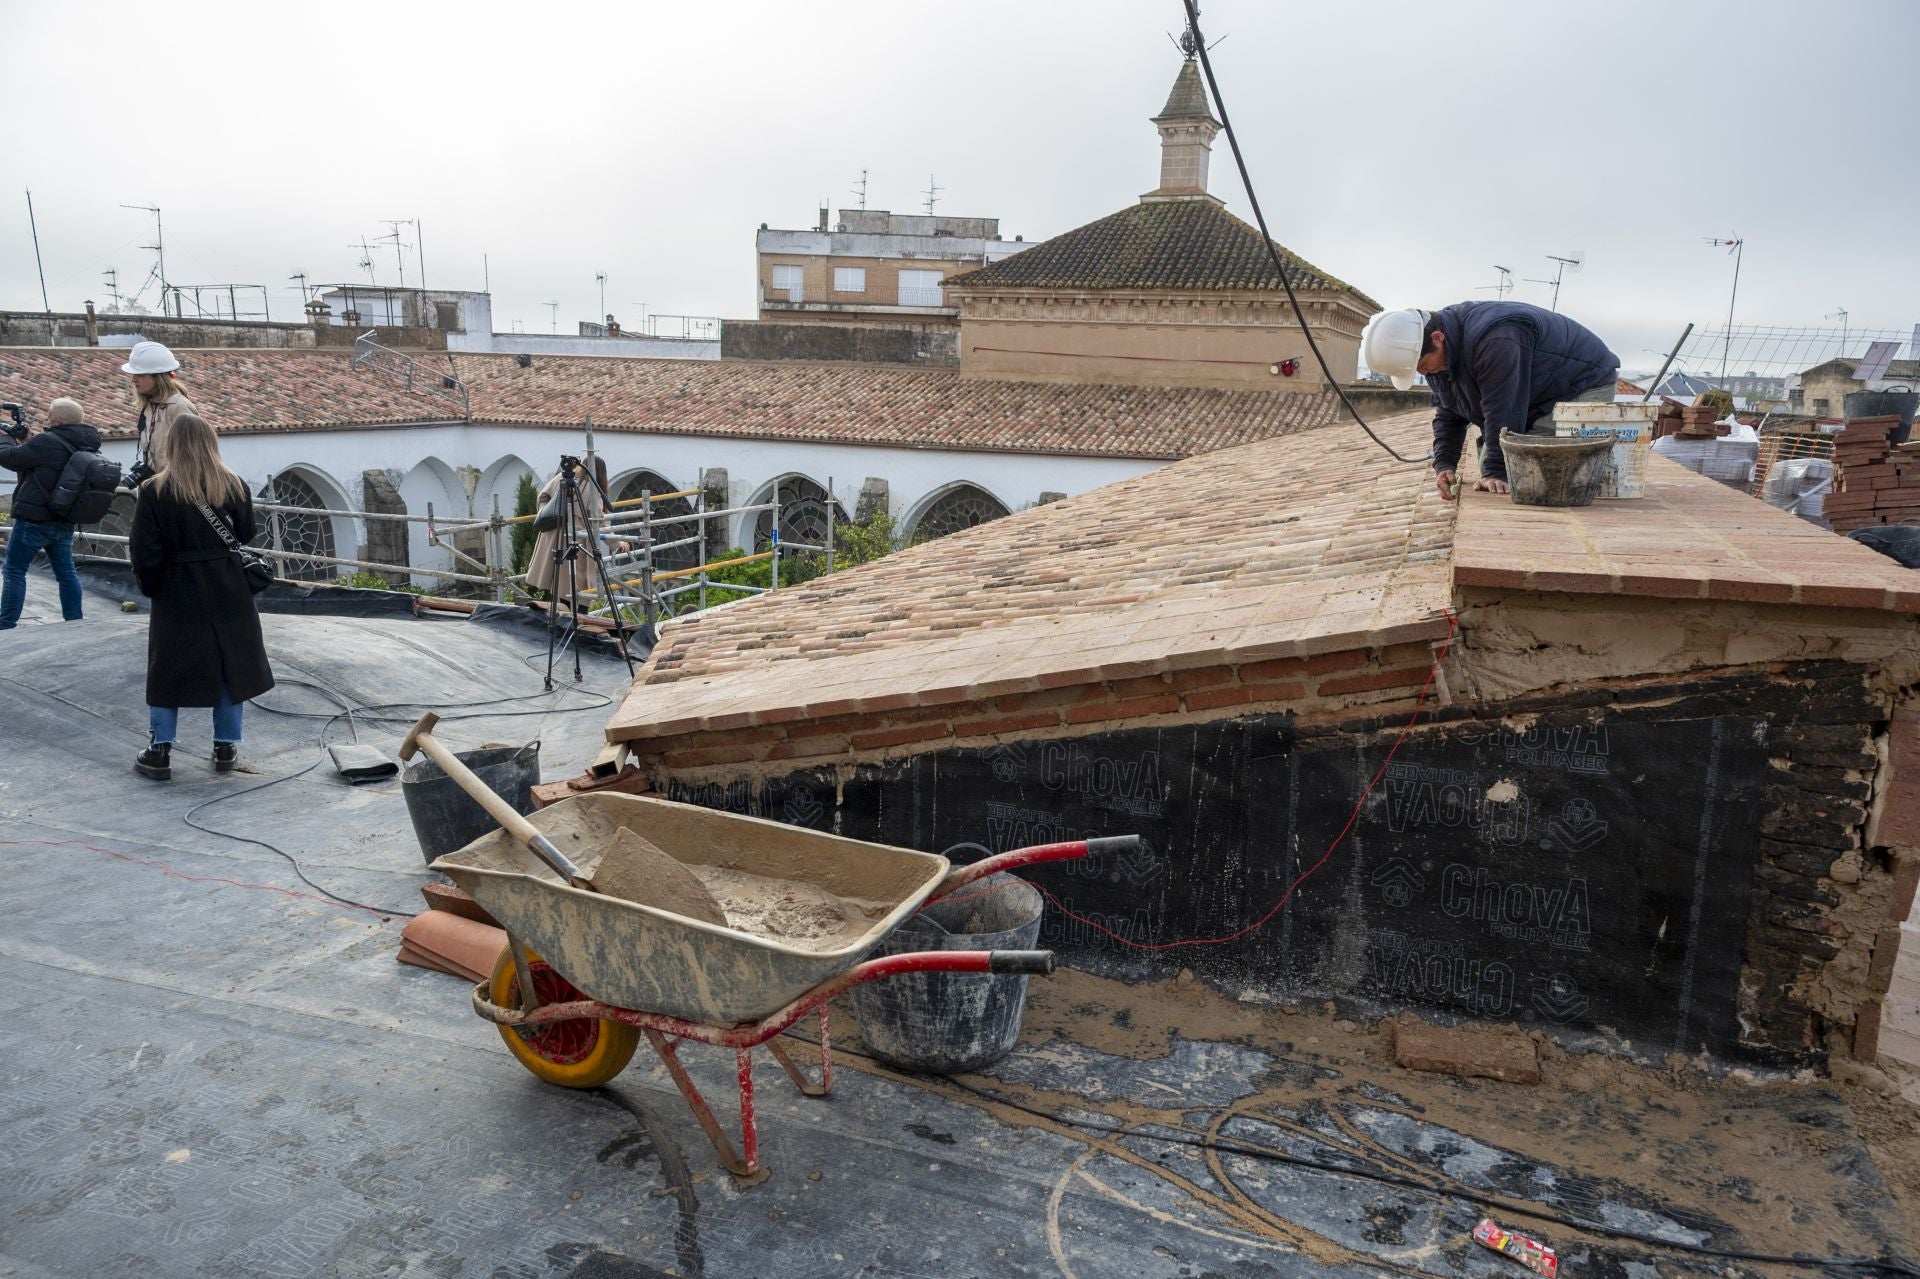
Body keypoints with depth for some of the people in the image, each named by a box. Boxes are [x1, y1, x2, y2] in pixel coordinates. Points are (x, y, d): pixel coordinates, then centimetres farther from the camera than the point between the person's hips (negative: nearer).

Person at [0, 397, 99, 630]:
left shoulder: (48, 442, -18)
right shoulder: (87, 446, 6)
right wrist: (35, 439, 6)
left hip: (34, 519, -7)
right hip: (65, 522, 7)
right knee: (66, 572, 13)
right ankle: (75, 622, 15)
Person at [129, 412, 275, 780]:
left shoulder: (155, 491, -10)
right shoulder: (235, 487, -4)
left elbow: (144, 554, -8)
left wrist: (150, 586, 6)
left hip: (177, 596, -2)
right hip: (228, 594, 2)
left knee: (169, 671, 9)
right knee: (229, 666, 11)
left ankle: (159, 752, 13)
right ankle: (226, 748, 17)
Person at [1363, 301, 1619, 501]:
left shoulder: (1494, 339, -37)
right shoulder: (1436, 352, -5)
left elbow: (1504, 414, -35)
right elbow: (1448, 414, 2)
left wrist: (1496, 472, -33)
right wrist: (1444, 464, -11)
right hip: (1537, 403, 9)